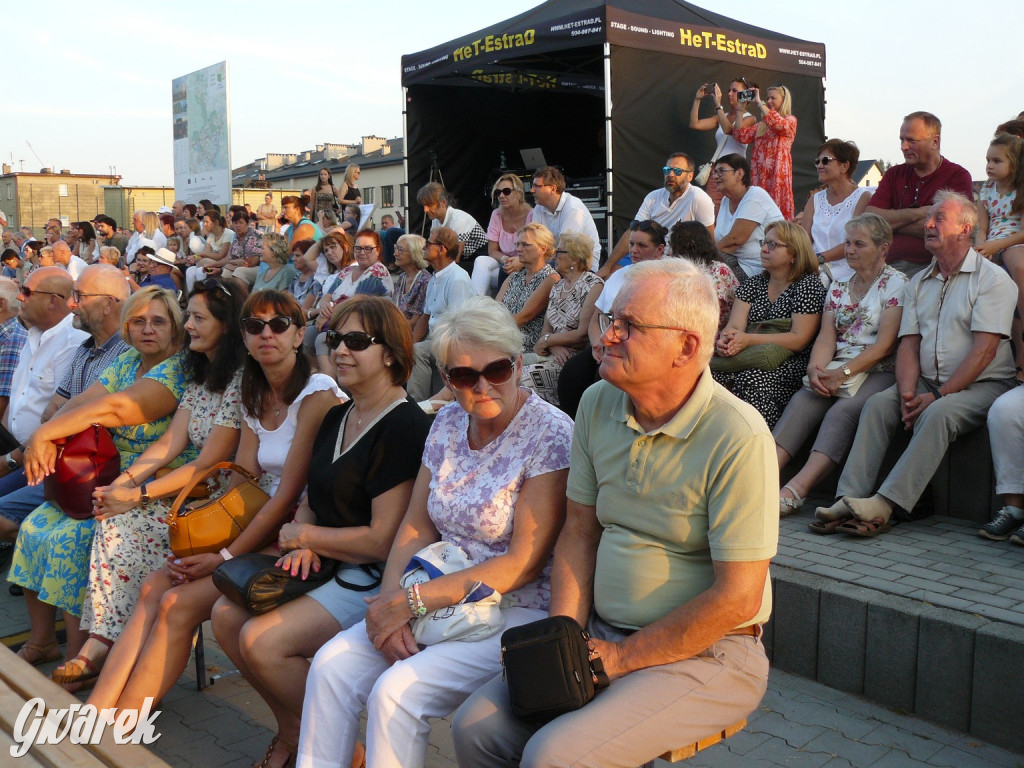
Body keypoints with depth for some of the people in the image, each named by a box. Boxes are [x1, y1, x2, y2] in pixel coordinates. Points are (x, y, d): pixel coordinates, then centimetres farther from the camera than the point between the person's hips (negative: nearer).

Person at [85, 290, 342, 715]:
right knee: (153, 587, -10)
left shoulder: (318, 394, -13)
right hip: (258, 528, 8)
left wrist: (225, 557, -16)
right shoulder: (255, 399, 14)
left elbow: (288, 494, -16)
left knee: (179, 604, -19)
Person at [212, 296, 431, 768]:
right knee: (226, 614, -4)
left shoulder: (404, 428, -19)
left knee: (261, 640, -19)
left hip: (373, 582, -9)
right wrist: (304, 547, -5)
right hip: (324, 565, 9)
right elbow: (314, 500, 17)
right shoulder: (336, 417, 10)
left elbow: (382, 541, -21)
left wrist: (303, 535, -9)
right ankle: (291, 728, 13)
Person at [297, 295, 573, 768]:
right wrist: (390, 603, -10)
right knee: (331, 665, -12)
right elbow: (417, 526, 8)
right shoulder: (448, 423, 7)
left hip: (516, 611, -6)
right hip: (441, 601, 6)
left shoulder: (550, 434, -14)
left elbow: (524, 563, -17)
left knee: (395, 691, -23)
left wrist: (414, 600, -18)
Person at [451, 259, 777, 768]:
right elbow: (579, 534, 7)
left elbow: (736, 598, -19)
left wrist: (620, 659, -13)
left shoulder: (737, 437, -20)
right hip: (603, 635, 6)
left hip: (704, 653, -6)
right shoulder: (597, 405, 2)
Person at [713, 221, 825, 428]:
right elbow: (734, 325, 6)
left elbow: (799, 339, -8)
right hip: (749, 361, 5)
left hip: (790, 364, -5)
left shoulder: (809, 285, 3)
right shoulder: (753, 284, 20)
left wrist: (748, 339, -18)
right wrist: (725, 340, -20)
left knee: (750, 381, -37)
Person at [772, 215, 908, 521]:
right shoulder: (838, 286, 20)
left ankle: (796, 490, -46)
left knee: (843, 410, -32)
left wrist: (844, 373, -20)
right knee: (801, 401, -23)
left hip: (878, 373, -5)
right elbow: (826, 337, 9)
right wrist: (816, 370, -12)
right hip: (837, 372, 5)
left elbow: (885, 344, -9)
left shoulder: (896, 283, 1)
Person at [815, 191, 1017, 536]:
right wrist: (907, 393, -12)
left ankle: (884, 504, -40)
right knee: (878, 403, -21)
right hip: (928, 381, 5)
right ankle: (850, 498, -31)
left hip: (982, 385, -5)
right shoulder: (918, 283, 16)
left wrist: (939, 395, -19)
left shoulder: (993, 279, -4)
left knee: (938, 414, -33)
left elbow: (984, 350, -13)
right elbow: (909, 343, 7)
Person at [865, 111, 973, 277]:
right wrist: (918, 213, -6)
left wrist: (892, 221, -1)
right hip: (889, 266, 3)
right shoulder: (894, 174, 17)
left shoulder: (958, 176, 4)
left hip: (929, 267, -3)